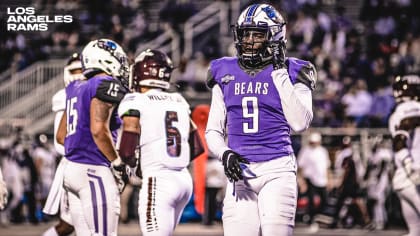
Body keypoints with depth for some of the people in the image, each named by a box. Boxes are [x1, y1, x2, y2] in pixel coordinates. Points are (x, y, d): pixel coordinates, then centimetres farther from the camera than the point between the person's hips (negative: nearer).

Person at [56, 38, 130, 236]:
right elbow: (99, 130, -18)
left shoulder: (76, 89, 17)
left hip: (72, 168, 9)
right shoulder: (106, 85, -8)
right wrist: (117, 164, -9)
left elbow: (61, 136, 20)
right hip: (95, 171, -9)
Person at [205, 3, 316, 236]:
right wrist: (225, 154, -6)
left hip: (277, 169, -3)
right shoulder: (225, 73, 12)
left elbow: (300, 123, -12)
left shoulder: (290, 72, 3)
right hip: (240, 172, 3)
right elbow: (213, 131, 15)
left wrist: (280, 74, -10)